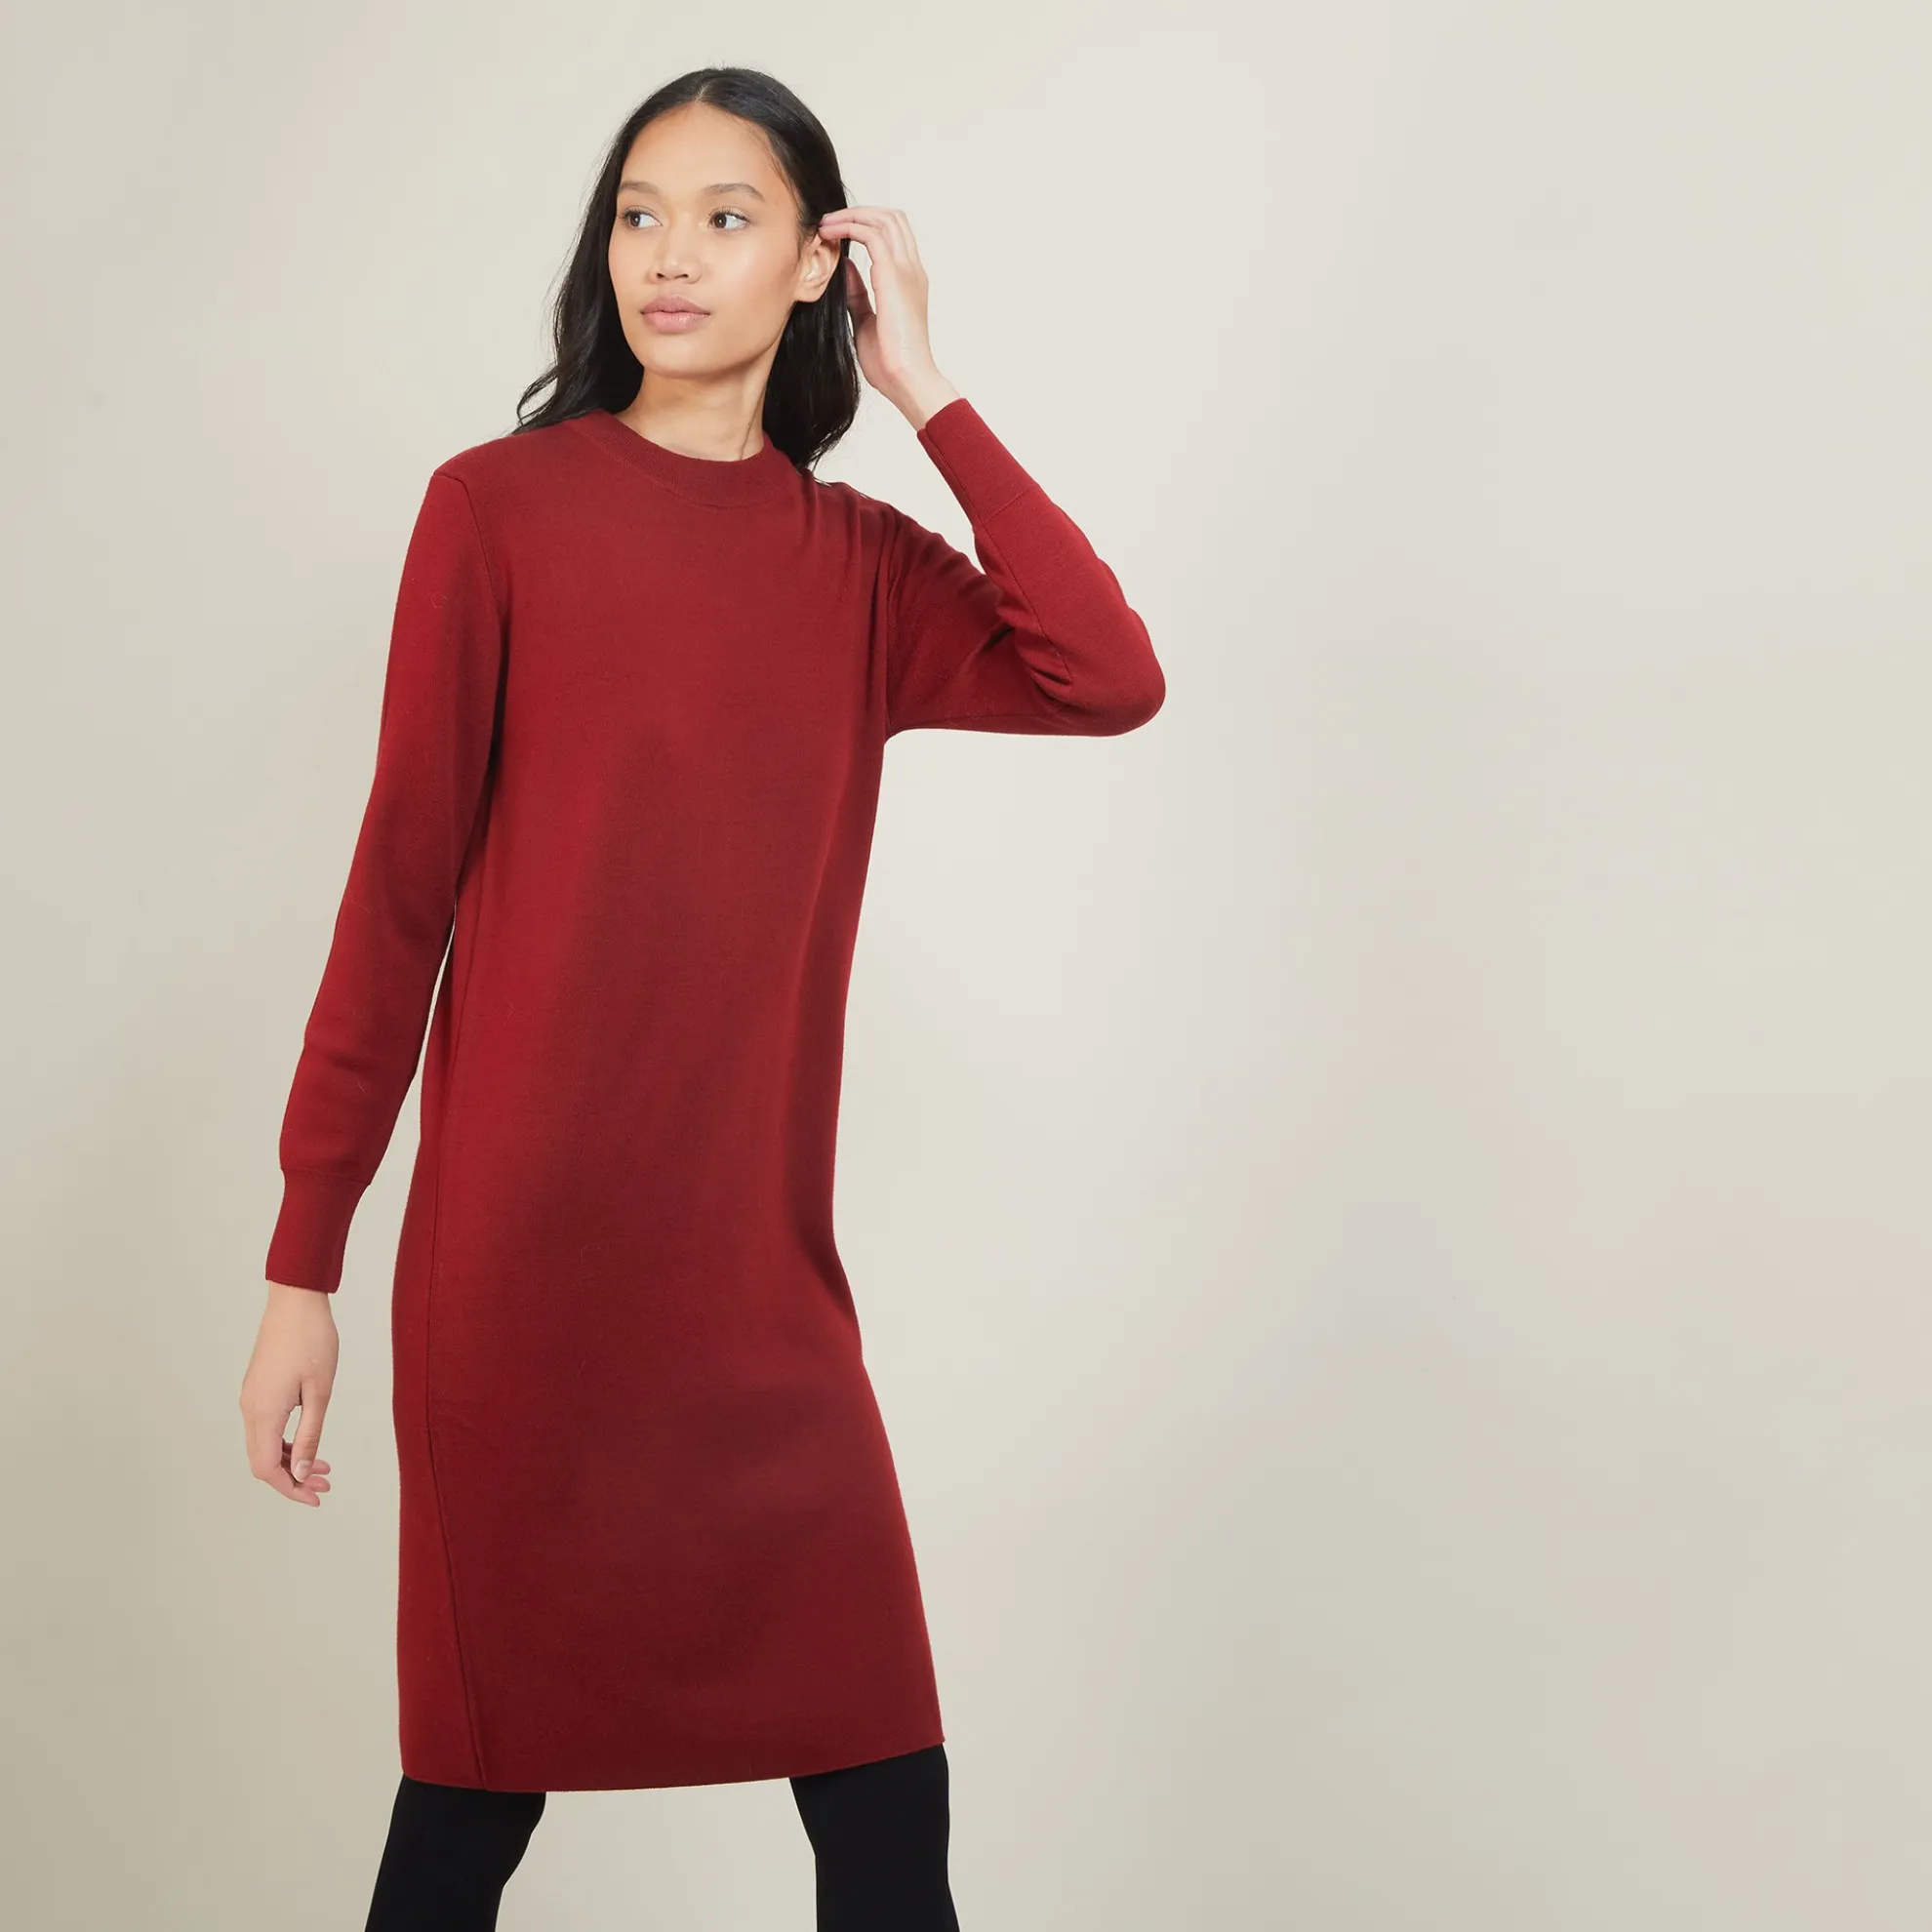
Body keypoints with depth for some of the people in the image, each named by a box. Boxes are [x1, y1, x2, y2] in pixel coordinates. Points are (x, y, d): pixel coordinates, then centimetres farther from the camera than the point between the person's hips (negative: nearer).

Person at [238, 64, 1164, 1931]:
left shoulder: (860, 562, 10)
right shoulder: (501, 505, 0)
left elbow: (1111, 680, -8)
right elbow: (398, 889, -1)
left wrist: (927, 394, -3)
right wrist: (303, 1263, -3)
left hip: (759, 1269, 3)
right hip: (519, 1257, -3)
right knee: (482, 1781, 7)